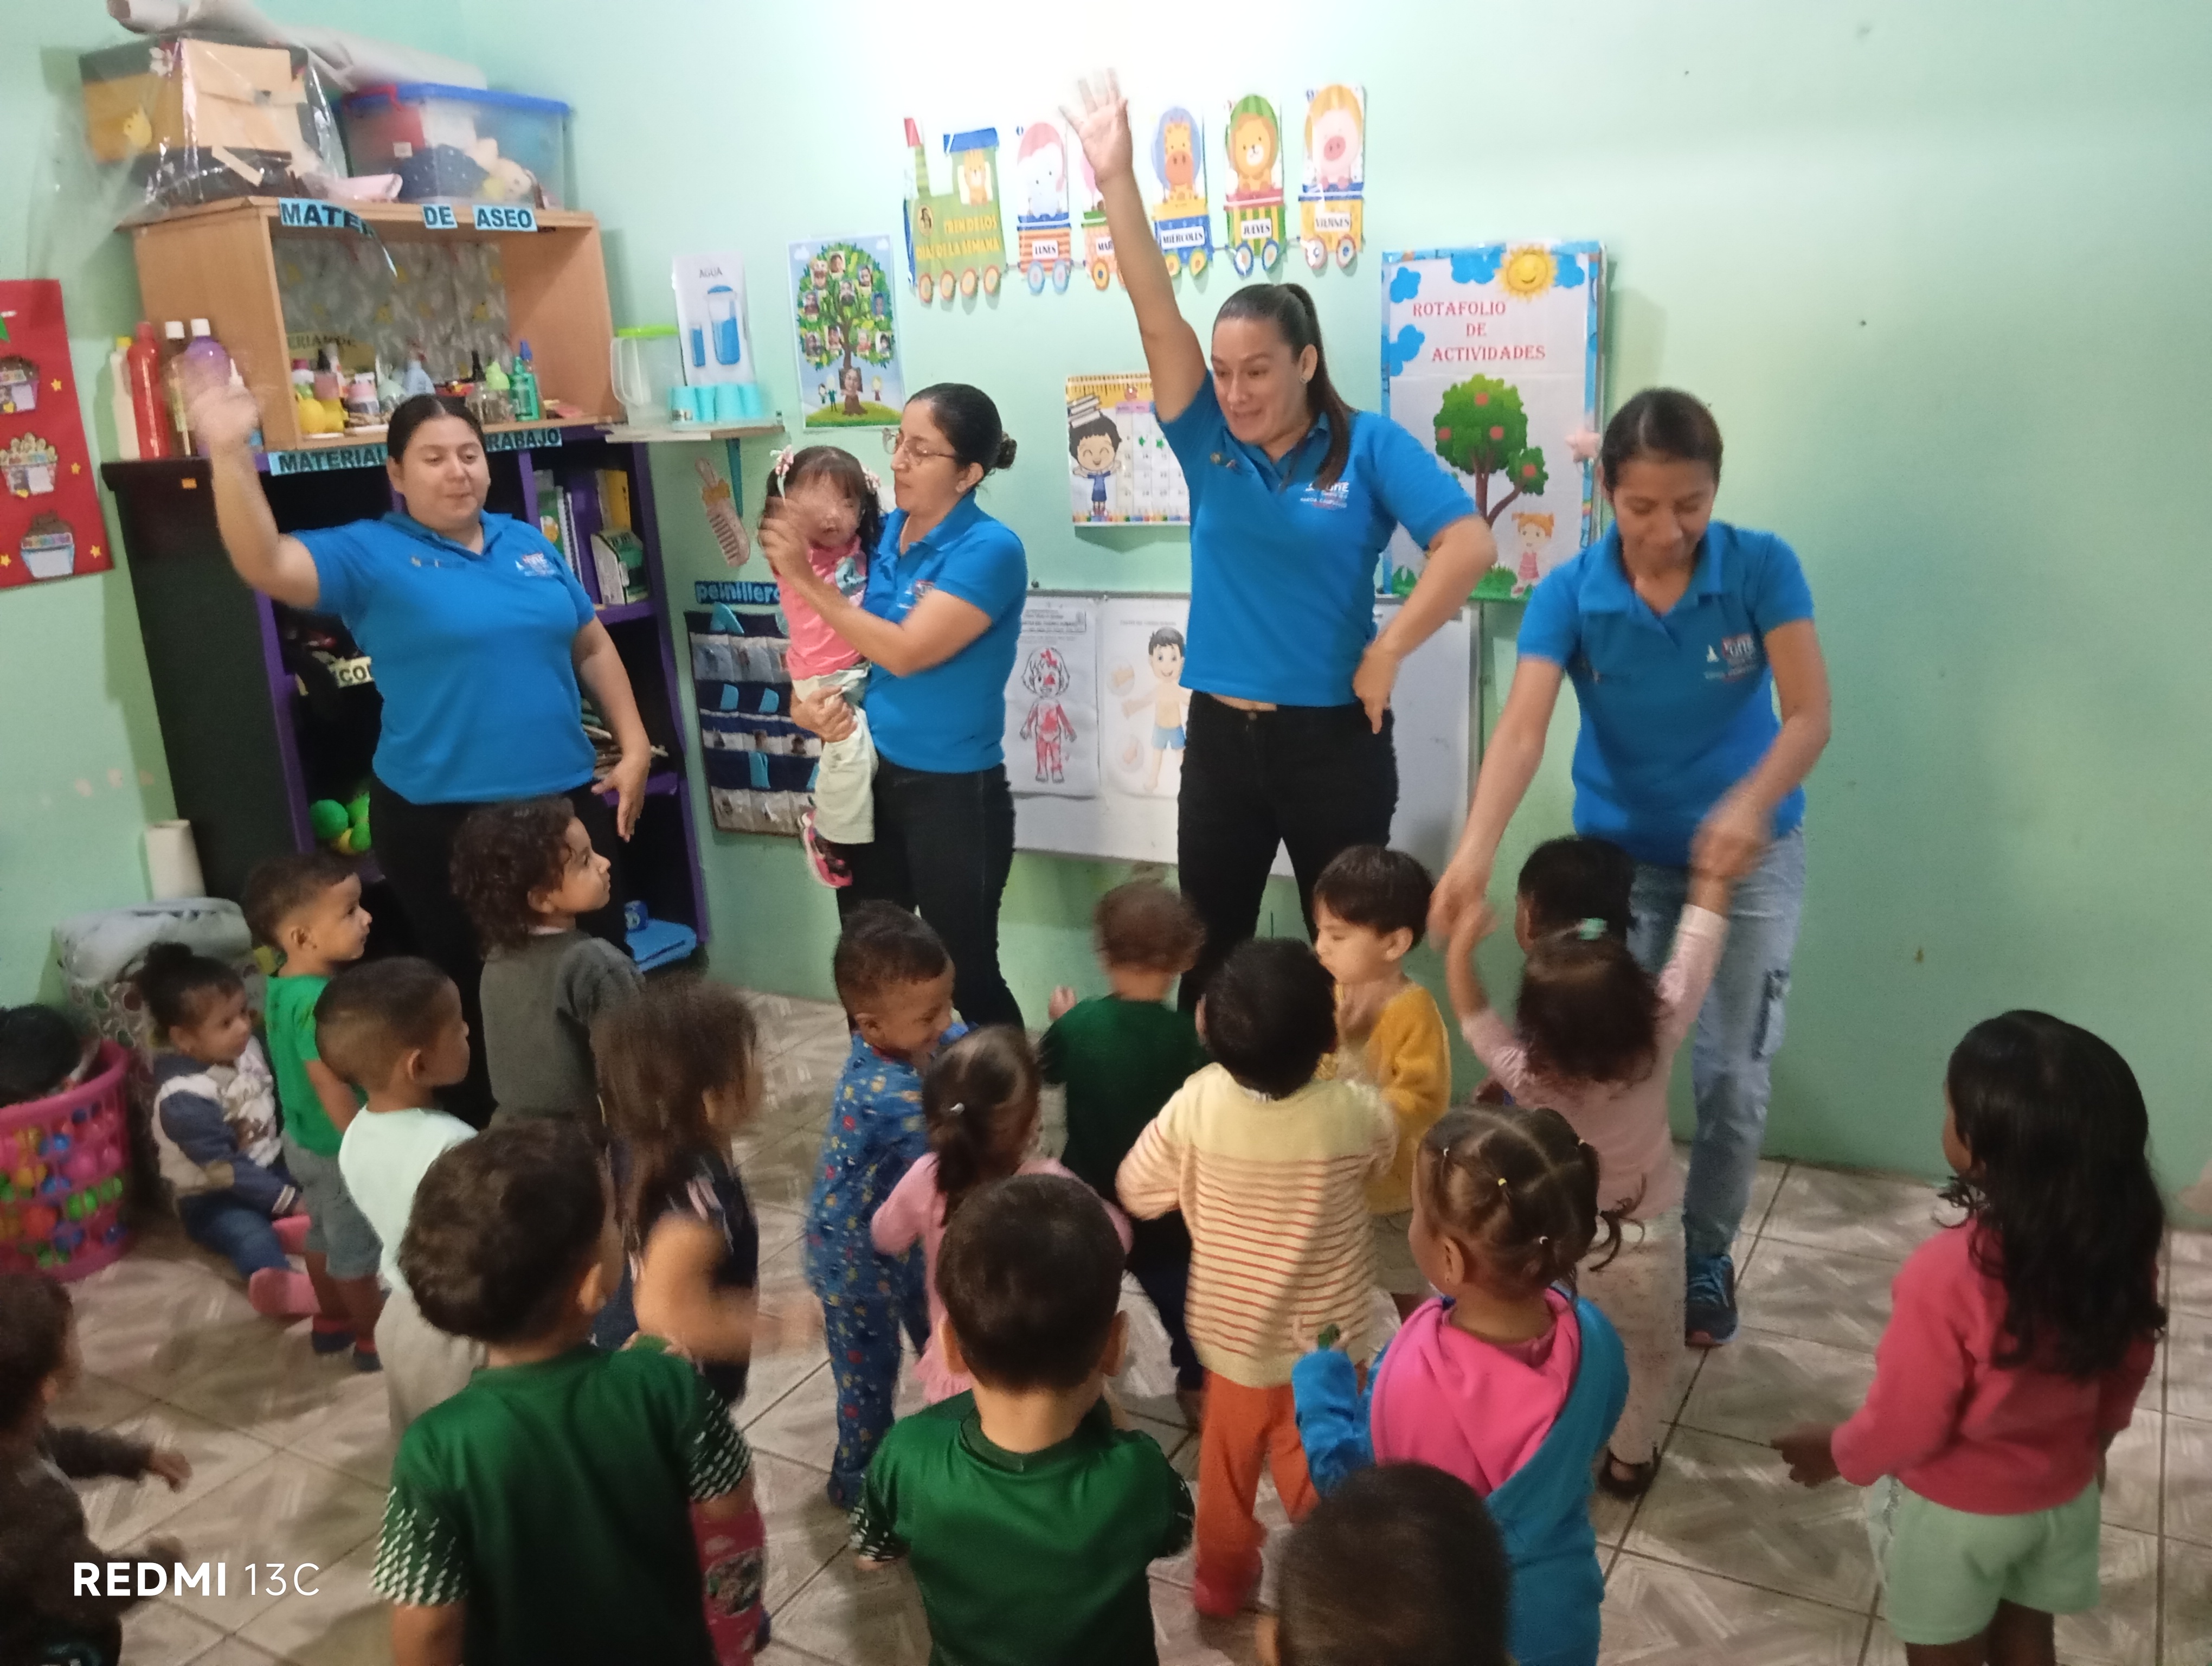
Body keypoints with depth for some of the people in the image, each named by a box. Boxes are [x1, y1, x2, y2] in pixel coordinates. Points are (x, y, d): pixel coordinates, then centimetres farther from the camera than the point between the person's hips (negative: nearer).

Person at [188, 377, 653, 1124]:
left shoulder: (528, 543, 9)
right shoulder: (369, 553, -5)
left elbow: (592, 647, 14)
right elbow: (266, 565, -22)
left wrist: (635, 748, 7)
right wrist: (228, 455, -35)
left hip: (568, 799, 5)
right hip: (443, 819, -4)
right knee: (479, 995, 7)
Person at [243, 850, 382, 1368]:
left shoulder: (283, 985, -2)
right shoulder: (318, 1001, -33)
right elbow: (331, 1086, -32)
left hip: (305, 1139, 9)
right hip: (339, 1149, -9)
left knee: (324, 1232, 25)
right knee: (357, 1246, 10)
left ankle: (332, 1319, 43)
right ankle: (373, 1337, 27)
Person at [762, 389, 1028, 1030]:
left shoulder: (989, 550, -16)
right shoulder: (883, 533, 4)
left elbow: (904, 652, -22)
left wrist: (806, 579, -17)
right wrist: (807, 700, -10)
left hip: (954, 790, -7)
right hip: (870, 775, 7)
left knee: (967, 976, 5)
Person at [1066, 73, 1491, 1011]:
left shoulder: (1368, 447, -7)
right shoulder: (1208, 444, 1)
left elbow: (1469, 544, -15)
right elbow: (1155, 310, -8)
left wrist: (1390, 651, -17)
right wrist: (1114, 176, -15)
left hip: (1334, 738, -3)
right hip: (1220, 735, 4)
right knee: (1207, 949, 14)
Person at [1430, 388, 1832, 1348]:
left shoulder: (1763, 567, -17)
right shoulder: (1569, 594, -17)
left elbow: (1809, 714, -19)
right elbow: (1522, 728, -30)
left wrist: (1750, 805, -40)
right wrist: (1476, 852, -47)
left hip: (1752, 854, 0)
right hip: (1620, 855, 0)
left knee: (1733, 1076, 4)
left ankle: (1707, 1257, 27)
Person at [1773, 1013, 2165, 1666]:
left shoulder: (1950, 1276, -38)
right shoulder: (2123, 1242, -20)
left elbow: (1903, 1427, -24)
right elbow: (2128, 1370, 0)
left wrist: (1837, 1453, -3)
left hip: (1955, 1512, -5)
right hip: (2065, 1494, 5)